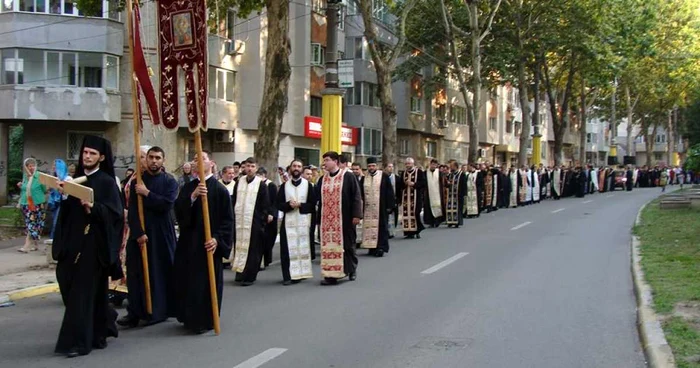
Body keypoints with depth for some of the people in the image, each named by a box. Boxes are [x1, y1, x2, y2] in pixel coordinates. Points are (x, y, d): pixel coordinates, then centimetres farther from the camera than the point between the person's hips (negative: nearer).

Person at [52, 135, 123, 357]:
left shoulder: (107, 182, -6)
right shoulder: (76, 178, 13)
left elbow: (115, 212, -13)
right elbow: (67, 209, 13)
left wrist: (93, 207, -28)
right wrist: (63, 195, -6)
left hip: (93, 243, -7)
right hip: (73, 239, 7)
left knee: (82, 291, -8)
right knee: (69, 284, 11)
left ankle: (78, 341, -3)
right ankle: (100, 328, 30)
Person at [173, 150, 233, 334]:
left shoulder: (219, 189, -6)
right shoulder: (188, 187, 9)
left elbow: (227, 220, -8)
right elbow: (178, 210, -6)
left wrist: (217, 238, -19)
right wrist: (193, 196, -21)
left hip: (208, 243, -5)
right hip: (188, 242, 5)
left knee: (207, 283, -1)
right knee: (187, 281, 10)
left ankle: (205, 320, 10)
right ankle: (190, 318, 23)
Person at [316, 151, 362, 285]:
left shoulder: (348, 176, -4)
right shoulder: (322, 179, 10)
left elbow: (356, 196, -7)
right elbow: (320, 200, 13)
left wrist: (356, 215, -14)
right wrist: (319, 220, 10)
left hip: (344, 218, -4)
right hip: (327, 219, 4)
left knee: (347, 244, 7)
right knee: (328, 245, 1)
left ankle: (351, 269, 27)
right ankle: (331, 275, 3)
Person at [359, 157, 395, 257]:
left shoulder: (384, 176, -1)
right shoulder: (364, 178, 8)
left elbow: (390, 192, -1)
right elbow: (360, 193, 10)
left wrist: (389, 206, -6)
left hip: (381, 208, -3)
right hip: (368, 208, 3)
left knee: (381, 227, -2)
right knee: (369, 227, 4)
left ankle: (381, 247, 2)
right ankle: (372, 248, 11)